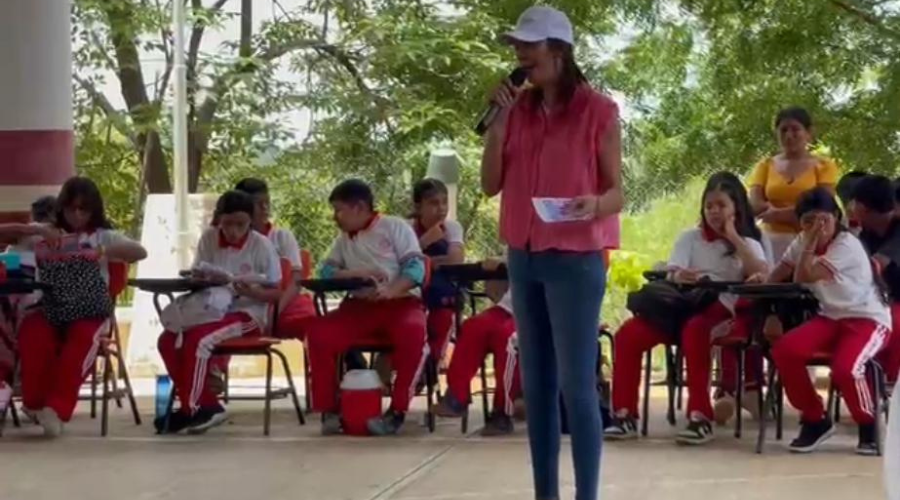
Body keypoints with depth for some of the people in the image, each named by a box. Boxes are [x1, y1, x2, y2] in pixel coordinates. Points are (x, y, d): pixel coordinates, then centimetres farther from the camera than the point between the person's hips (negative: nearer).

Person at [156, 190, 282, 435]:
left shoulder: (261, 245, -6)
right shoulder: (209, 238, 4)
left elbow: (277, 293, -4)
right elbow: (195, 277, 10)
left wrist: (254, 293, -24)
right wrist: (199, 279, -14)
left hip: (248, 314, -5)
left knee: (197, 339, -30)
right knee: (168, 340, -18)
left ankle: (191, 409, -15)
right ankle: (206, 406, -11)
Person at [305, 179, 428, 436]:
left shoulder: (395, 227, 1)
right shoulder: (344, 239, 18)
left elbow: (416, 268, -10)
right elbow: (325, 272, 7)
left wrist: (389, 291, -28)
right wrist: (358, 273, -13)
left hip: (401, 302, -4)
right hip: (361, 307, 4)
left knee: (413, 332, -38)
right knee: (319, 331, -21)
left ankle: (397, 410, -29)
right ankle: (328, 409, -13)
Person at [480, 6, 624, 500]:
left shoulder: (598, 111, -6)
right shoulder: (518, 109, 9)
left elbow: (617, 192, -5)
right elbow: (490, 185, 5)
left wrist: (594, 205, -28)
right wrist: (500, 119, -4)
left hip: (576, 260, -6)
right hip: (524, 258, 6)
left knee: (576, 386, -8)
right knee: (536, 385, 8)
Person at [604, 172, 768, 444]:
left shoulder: (747, 243, 13)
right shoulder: (690, 238, 18)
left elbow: (763, 276, -7)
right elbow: (671, 276, 3)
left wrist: (734, 238, -4)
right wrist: (679, 277, -22)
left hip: (722, 311, -3)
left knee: (695, 330, -40)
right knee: (628, 334, -22)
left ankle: (700, 417, -36)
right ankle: (625, 415, -17)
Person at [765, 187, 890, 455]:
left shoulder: (847, 246, -18)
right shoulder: (802, 243, 6)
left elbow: (803, 277, -25)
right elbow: (775, 277, 3)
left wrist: (811, 243, -19)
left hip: (868, 319, -7)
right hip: (830, 317, 7)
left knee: (845, 368, -36)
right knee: (784, 349, -20)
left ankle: (869, 425, -5)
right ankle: (815, 419, -1)